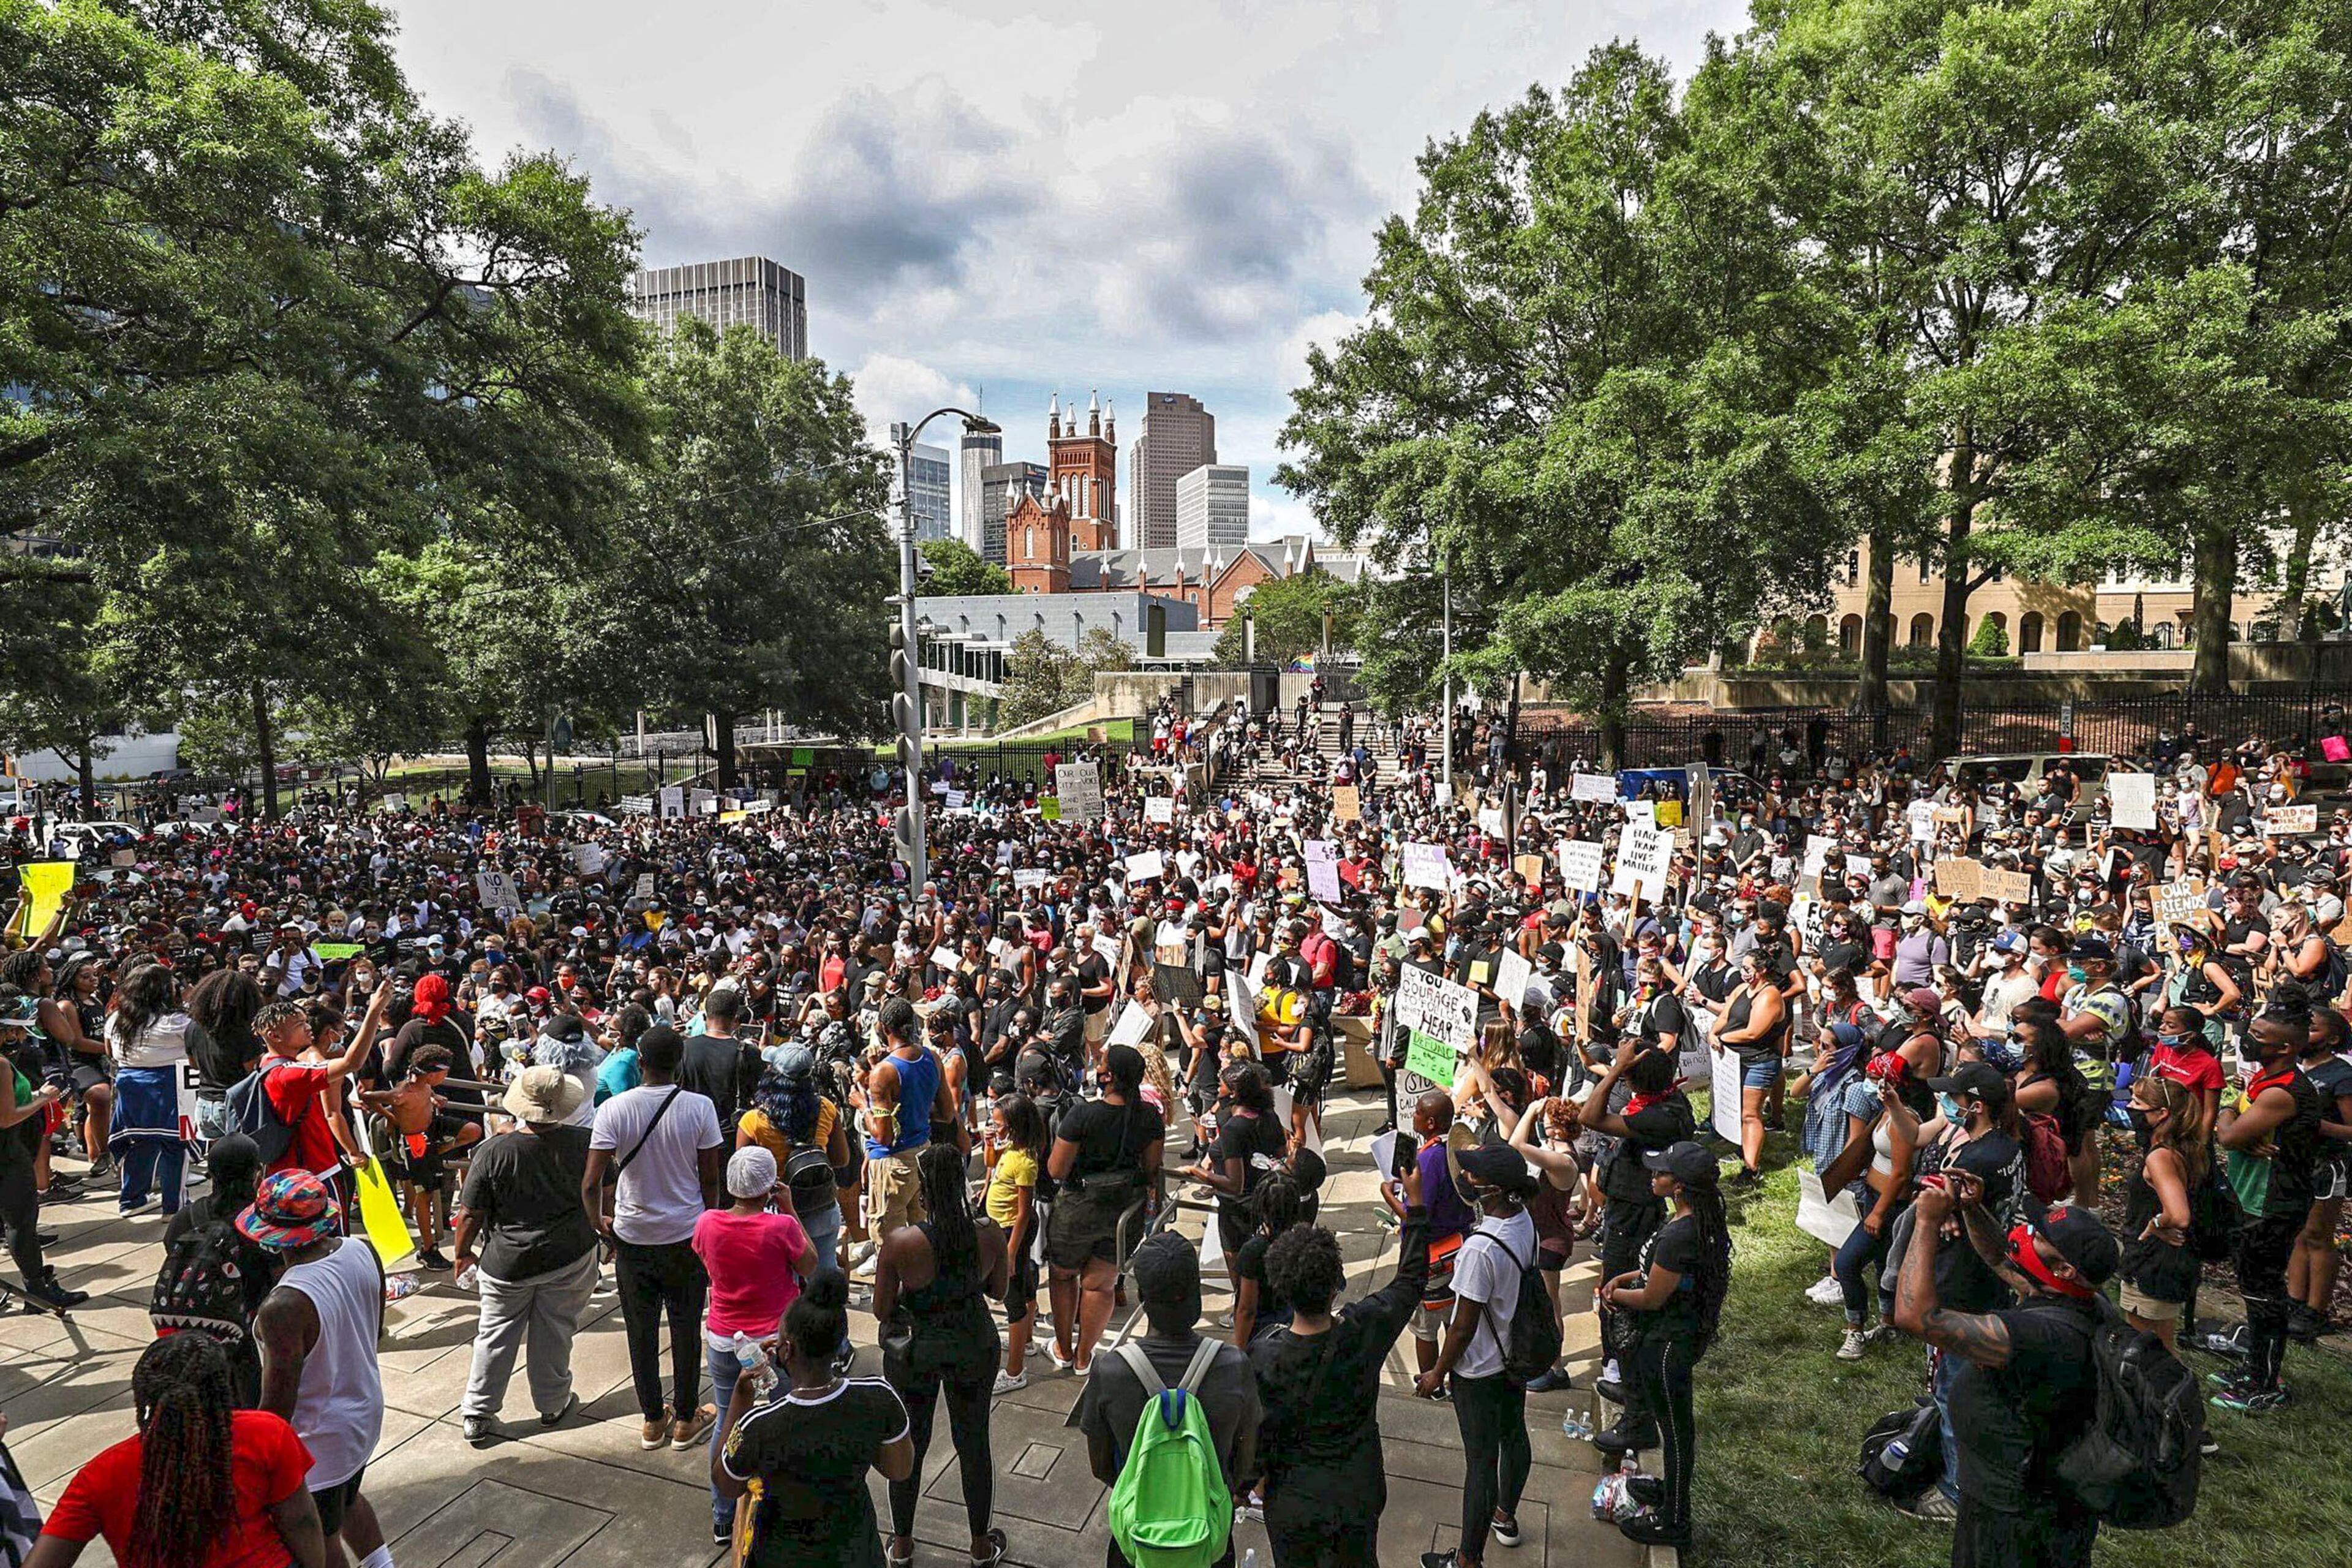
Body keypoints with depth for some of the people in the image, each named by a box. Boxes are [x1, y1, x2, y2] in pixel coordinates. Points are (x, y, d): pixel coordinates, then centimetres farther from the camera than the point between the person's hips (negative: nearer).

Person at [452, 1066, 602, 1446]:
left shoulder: (493, 1152, -18)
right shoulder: (584, 1142, -15)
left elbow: (470, 1215, -10)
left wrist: (463, 1253, 7)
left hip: (507, 1262, 0)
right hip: (569, 1258, 1)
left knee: (496, 1336, 17)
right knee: (554, 1335, 16)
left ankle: (477, 1416, 25)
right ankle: (553, 1406, 30)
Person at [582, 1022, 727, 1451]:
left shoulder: (613, 1110, -13)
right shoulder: (699, 1107, -14)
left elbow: (591, 1183, -14)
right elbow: (710, 1179, -8)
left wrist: (599, 1222, 5)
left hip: (632, 1236, 1)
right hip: (686, 1234, -1)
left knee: (641, 1330, 15)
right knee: (686, 1327, 13)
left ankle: (652, 1420, 28)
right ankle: (686, 1420, 25)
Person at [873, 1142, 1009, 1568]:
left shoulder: (899, 1243, -27)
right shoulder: (989, 1234, -20)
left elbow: (881, 1311, -14)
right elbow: (998, 1289, -2)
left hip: (914, 1351, -2)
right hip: (974, 1348, 2)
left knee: (910, 1444, 21)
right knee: (974, 1442, 20)